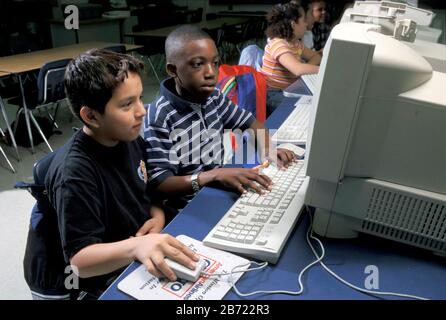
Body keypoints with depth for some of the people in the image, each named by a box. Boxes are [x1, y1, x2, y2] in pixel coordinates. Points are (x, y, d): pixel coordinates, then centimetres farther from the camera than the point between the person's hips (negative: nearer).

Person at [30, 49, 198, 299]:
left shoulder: (130, 138, -4)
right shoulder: (75, 174, -26)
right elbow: (79, 261, -23)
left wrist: (158, 215, -8)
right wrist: (135, 246, -41)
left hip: (150, 258, 7)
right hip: (112, 278, -6)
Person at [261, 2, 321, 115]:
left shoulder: (296, 43, 7)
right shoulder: (278, 44, -21)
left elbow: (316, 57, 17)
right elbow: (298, 69, -35)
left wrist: (307, 68, -6)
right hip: (272, 95, -8)